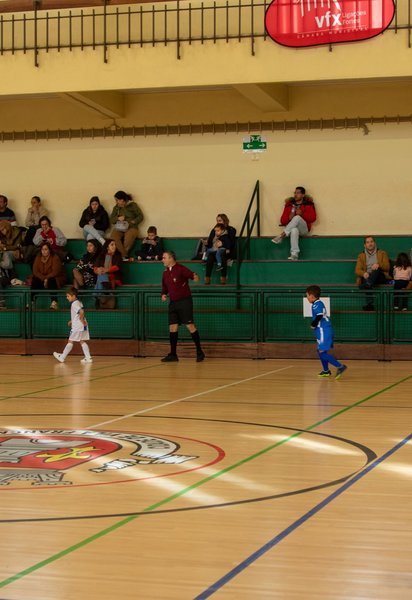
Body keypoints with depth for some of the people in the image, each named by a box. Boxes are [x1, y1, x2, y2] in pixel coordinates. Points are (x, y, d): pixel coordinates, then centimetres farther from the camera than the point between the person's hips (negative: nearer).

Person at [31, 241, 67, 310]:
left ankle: (54, 302, -45)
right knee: (34, 280, -27)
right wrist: (44, 279, -19)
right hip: (41, 279, 4)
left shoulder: (55, 258, -10)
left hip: (55, 279, -4)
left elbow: (55, 272, -18)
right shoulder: (38, 258, 3)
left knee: (51, 281, -37)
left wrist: (47, 279, -26)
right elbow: (35, 271, -5)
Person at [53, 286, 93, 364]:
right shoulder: (78, 302, 14)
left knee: (70, 341, -1)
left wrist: (82, 320, -22)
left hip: (77, 326, -9)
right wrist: (72, 321, 22)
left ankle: (62, 357, 6)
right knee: (82, 341, 11)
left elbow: (81, 311, -32)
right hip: (82, 326, 9)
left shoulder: (74, 304, -16)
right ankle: (88, 358, 6)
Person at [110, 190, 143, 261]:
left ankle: (123, 254, -26)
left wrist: (132, 222, -13)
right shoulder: (116, 208, 18)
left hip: (131, 228, -3)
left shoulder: (133, 205, 5)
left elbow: (140, 216, 1)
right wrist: (118, 218, -8)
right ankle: (125, 255, -34)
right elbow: (111, 220, 13)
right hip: (119, 228, 3)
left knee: (128, 237, -40)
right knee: (114, 236, -34)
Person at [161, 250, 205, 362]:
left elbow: (192, 275, -21)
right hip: (173, 303, 7)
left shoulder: (181, 269, -9)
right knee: (172, 327, 4)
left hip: (184, 301, -7)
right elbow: (165, 287, 23)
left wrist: (195, 277, -44)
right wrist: (163, 294, 3)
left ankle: (199, 352, -1)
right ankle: (173, 354, 9)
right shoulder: (165, 273, 12)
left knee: (190, 325, -9)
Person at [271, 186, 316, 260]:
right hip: (291, 228, 1)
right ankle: (294, 255, -46)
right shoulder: (289, 205, 14)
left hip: (303, 230, -1)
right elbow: (283, 221, 10)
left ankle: (282, 235, -35)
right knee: (294, 230, -39)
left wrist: (302, 214, -16)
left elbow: (313, 218, -4)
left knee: (297, 218, -34)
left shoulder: (308, 205, 9)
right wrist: (289, 218, -11)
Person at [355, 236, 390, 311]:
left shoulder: (382, 253, 18)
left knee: (377, 269, -35)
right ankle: (370, 304, -52)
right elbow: (357, 270, 7)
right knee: (367, 281, -37)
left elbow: (387, 267, 5)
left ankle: (368, 284, -60)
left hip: (380, 277, -1)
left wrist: (378, 265, -18)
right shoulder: (361, 256, 20)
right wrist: (363, 273, -18)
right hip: (367, 277, 1)